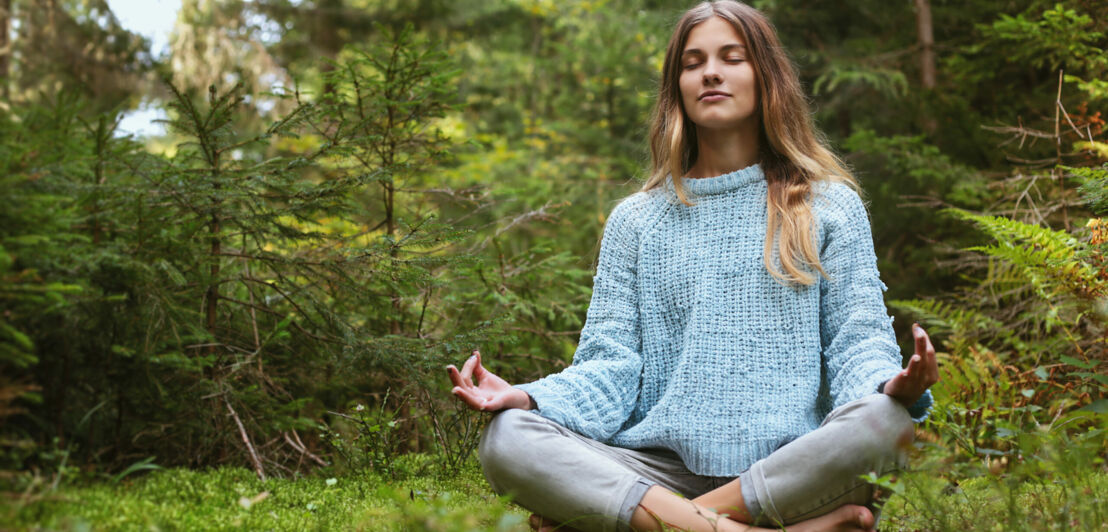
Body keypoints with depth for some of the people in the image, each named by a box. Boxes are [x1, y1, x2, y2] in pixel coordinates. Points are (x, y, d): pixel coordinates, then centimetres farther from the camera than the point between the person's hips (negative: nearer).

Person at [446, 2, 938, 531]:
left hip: (790, 464, -1)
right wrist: (527, 398, -13)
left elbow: (859, 340, 6)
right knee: (505, 439, -26)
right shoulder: (635, 219, 17)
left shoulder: (829, 206, 14)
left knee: (884, 422, -34)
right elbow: (611, 364, 8)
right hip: (660, 466, 1)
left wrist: (893, 386, -19)